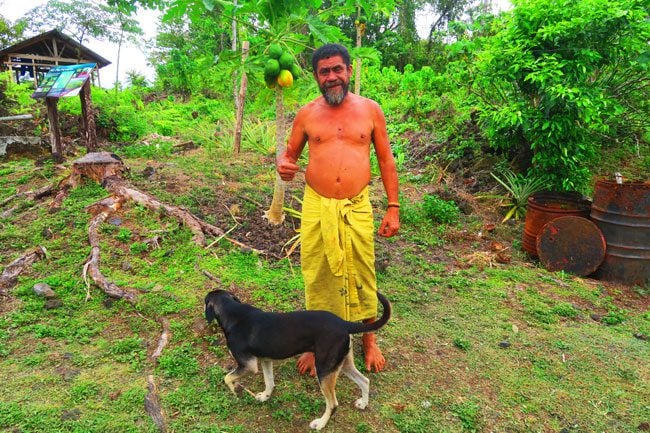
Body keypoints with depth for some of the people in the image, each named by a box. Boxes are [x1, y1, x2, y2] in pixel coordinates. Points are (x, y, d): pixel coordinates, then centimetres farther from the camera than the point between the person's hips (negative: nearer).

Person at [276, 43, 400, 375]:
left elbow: (386, 160, 6)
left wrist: (393, 207, 1)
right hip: (316, 208, 1)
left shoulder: (370, 110, 4)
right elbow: (288, 153, 13)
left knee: (362, 275, 10)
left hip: (357, 208, 0)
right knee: (317, 276, 9)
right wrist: (282, 164, -13)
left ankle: (369, 340, 32)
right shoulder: (306, 114, 5)